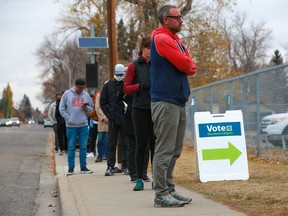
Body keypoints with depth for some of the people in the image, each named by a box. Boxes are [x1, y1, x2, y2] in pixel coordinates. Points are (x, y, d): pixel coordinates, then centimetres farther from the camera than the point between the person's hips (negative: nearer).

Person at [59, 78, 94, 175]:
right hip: (71, 125, -2)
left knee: (83, 147, 5)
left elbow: (91, 108, 14)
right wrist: (67, 118, -7)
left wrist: (87, 108, -8)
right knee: (71, 147, 1)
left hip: (83, 125, 2)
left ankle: (83, 167, 12)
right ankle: (70, 168, 4)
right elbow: (62, 108, 2)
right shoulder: (67, 94, 1)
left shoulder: (86, 95, 8)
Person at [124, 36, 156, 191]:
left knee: (155, 144, 2)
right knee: (141, 144, 1)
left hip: (155, 109, 1)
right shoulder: (134, 66, 3)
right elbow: (126, 88, 1)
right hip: (140, 109, -1)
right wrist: (140, 86, -16)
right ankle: (139, 179, 5)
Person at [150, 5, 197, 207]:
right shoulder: (161, 39, -9)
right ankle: (161, 194, -9)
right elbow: (185, 64, -14)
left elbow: (191, 67, 12)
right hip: (166, 102, -9)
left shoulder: (176, 40, 20)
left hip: (178, 102, 9)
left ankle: (169, 190, 16)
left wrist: (187, 65, -6)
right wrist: (187, 64, 5)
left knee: (174, 150, 11)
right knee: (164, 150, -10)